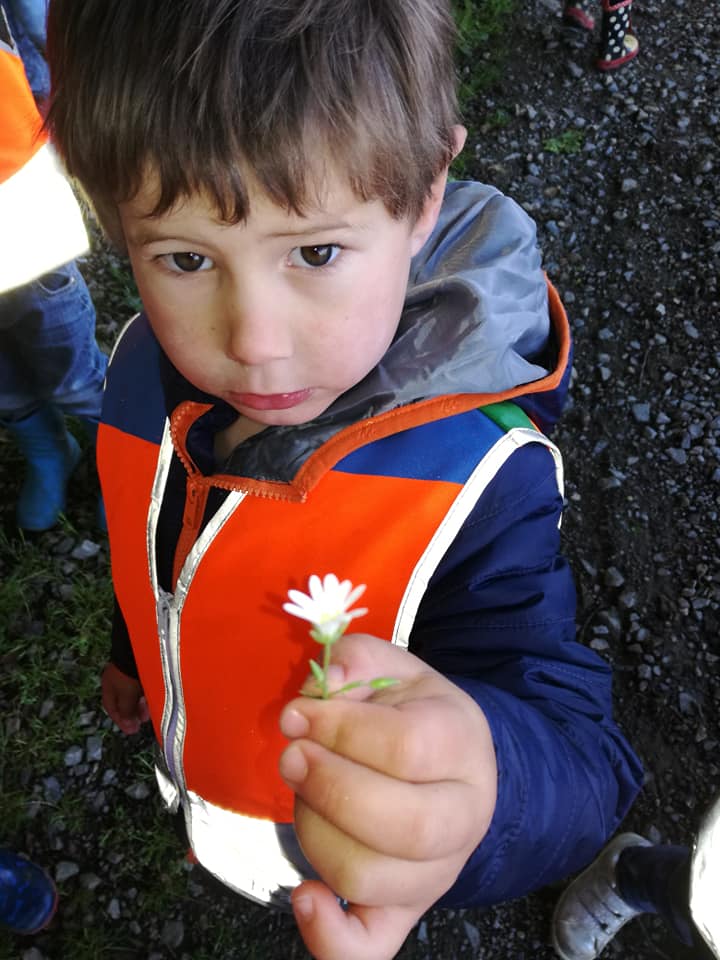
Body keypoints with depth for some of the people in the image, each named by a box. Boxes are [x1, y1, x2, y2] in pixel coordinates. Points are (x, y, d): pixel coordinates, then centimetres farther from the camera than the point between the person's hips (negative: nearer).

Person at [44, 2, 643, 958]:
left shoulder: (479, 485, -39)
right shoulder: (149, 371, -21)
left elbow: (576, 750, -42)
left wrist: (490, 787, -66)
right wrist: (133, 653, 15)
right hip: (196, 766, 5)